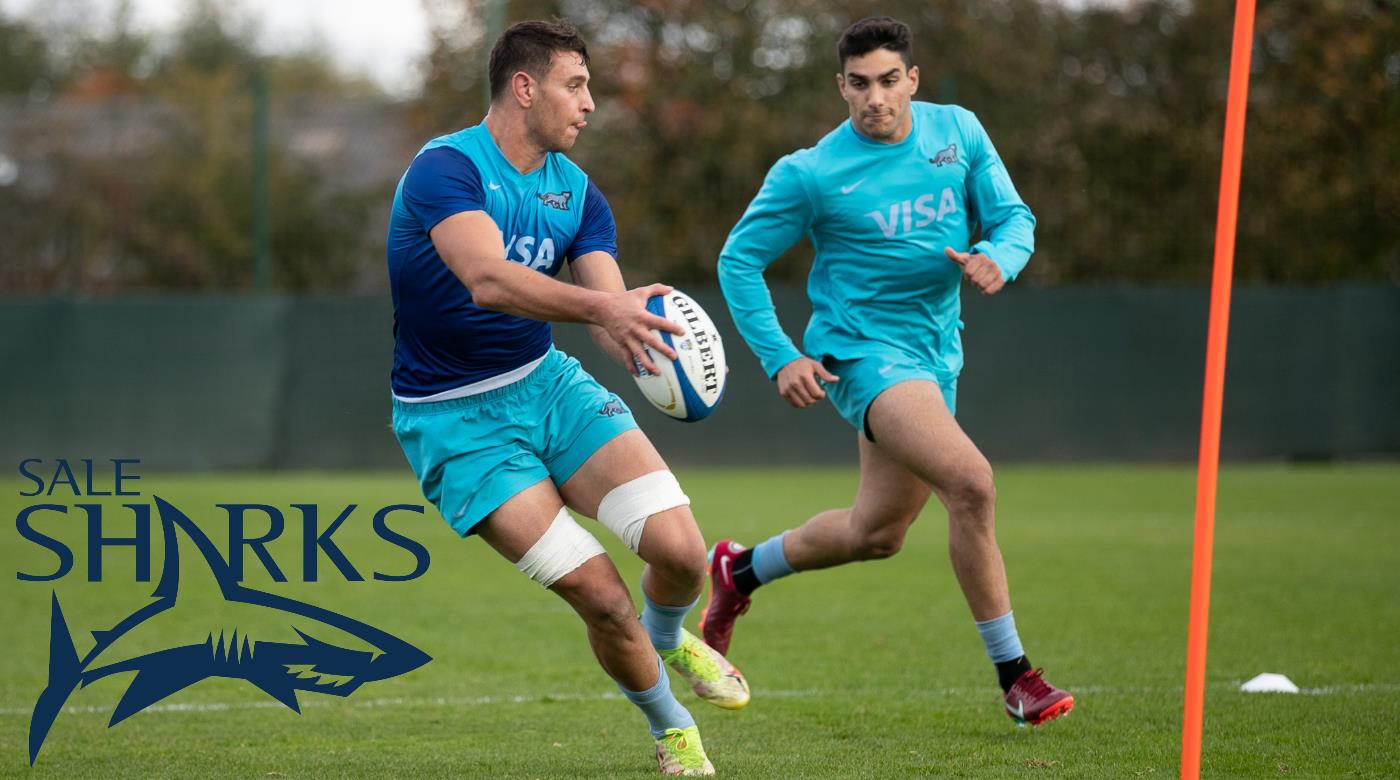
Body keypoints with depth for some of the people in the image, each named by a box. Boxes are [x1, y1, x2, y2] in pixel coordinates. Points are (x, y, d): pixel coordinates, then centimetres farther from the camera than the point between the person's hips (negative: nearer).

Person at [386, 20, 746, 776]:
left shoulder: (576, 191, 4)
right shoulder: (445, 168, -18)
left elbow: (614, 313, -7)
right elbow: (488, 279, -35)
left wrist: (639, 331, -32)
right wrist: (603, 305, -48)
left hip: (546, 382, 6)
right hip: (456, 421, -6)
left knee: (680, 551, -11)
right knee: (600, 595, -15)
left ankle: (667, 638, 25)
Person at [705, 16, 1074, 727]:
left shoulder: (957, 131, 0)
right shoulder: (811, 174, -12)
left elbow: (1013, 215, 5)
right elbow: (739, 260, -3)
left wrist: (996, 257, -18)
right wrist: (780, 358, -11)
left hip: (936, 353, 6)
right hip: (862, 348, -6)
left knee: (876, 534, 17)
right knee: (970, 482, -26)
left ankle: (738, 571, 42)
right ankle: (1013, 676, -18)